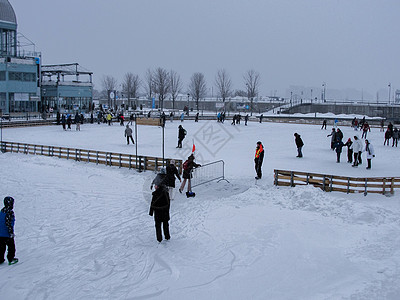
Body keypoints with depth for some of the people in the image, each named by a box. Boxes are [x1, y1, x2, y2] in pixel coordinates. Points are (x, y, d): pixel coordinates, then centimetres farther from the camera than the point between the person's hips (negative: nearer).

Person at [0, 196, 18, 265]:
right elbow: (9, 223, -23)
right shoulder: (10, 212, -20)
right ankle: (11, 259, 10)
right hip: (7, 234, -8)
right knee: (11, 246, 6)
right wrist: (11, 233, -17)